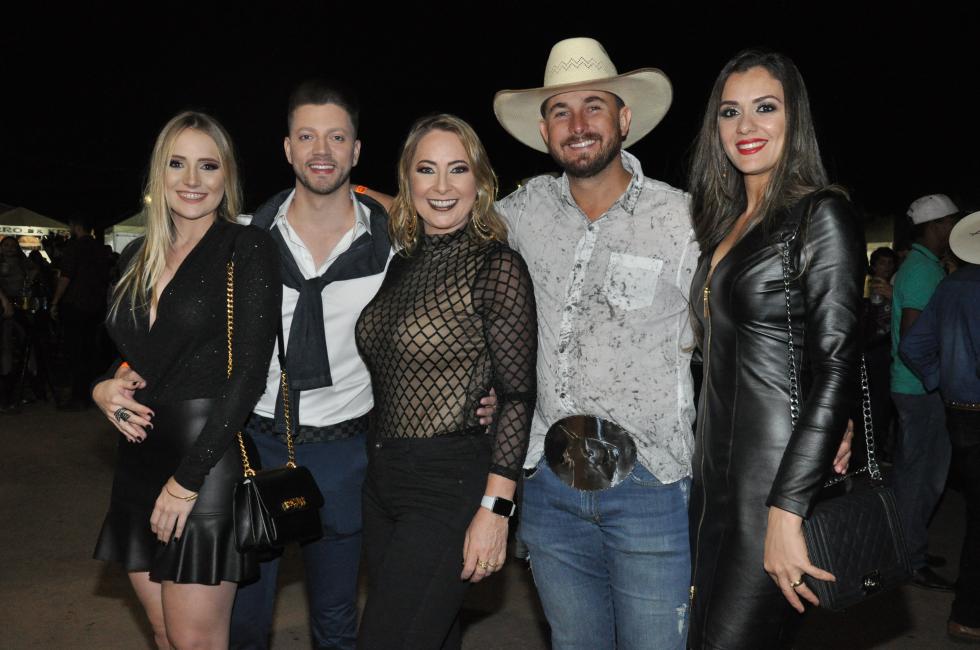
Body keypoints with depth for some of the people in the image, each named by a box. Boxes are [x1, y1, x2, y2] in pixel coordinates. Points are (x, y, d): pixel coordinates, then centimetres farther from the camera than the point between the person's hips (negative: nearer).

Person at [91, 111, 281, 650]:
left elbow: (250, 372, -14)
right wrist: (101, 388, -3)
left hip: (210, 459, -6)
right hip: (139, 462, 6)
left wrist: (188, 478, -16)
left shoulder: (248, 249, -8)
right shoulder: (135, 257, 10)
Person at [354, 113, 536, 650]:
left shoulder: (497, 268, -11)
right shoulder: (402, 263, 9)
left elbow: (517, 396, -13)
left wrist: (495, 508, -17)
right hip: (382, 481, 7)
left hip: (449, 486, -7)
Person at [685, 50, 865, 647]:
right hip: (715, 480, 7)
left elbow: (837, 372, -16)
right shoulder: (727, 223, 14)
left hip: (777, 483, -7)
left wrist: (786, 513, -21)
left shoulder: (822, 214, -8)